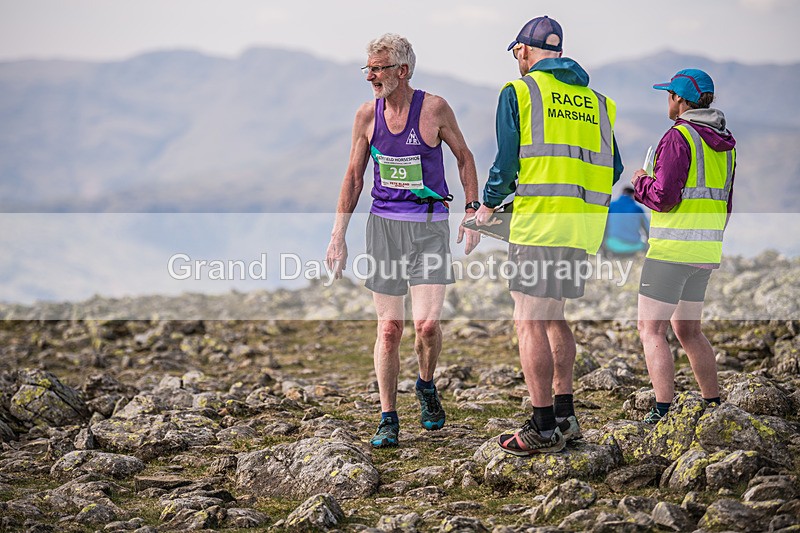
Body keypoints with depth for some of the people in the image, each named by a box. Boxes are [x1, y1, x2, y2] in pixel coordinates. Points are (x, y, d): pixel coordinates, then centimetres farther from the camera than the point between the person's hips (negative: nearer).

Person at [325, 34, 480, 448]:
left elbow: (464, 157, 7)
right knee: (389, 327, 1)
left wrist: (472, 210, 0)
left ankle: (426, 386, 19)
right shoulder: (367, 114, 2)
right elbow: (353, 177, 9)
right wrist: (338, 237, 7)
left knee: (426, 323, -13)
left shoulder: (434, 109, -7)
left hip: (429, 225, -2)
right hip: (383, 223, 2)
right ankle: (388, 420, 10)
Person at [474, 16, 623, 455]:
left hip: (539, 222, -6)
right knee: (554, 318, 18)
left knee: (530, 324, -2)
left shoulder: (519, 92, -1)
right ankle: (564, 416, 20)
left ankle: (543, 429, -3)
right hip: (584, 227, 7)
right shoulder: (595, 100, 16)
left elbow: (506, 161, -6)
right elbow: (613, 169, 15)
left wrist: (488, 206, 9)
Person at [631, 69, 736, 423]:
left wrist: (640, 183, 0)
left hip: (672, 248, -8)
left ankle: (664, 413, -14)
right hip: (708, 250, 8)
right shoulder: (725, 143, 13)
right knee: (687, 329, 19)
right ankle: (714, 406, 19)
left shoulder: (678, 137, -13)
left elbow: (664, 197, -20)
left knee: (651, 330, -5)